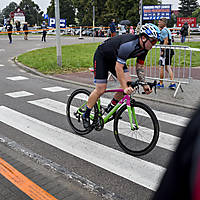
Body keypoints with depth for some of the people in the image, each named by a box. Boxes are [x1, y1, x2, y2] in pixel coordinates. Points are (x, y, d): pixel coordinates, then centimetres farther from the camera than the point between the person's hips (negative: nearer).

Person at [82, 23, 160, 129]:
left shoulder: (144, 47, -11)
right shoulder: (128, 45, -37)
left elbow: (140, 67, 0)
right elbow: (118, 68, -36)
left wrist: (144, 84, -8)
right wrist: (125, 88, -39)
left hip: (114, 58, 8)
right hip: (102, 56, -8)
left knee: (128, 83, -7)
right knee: (101, 89, -11)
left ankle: (110, 107, 11)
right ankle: (85, 115, 7)